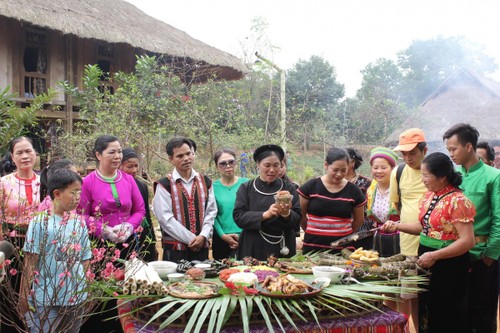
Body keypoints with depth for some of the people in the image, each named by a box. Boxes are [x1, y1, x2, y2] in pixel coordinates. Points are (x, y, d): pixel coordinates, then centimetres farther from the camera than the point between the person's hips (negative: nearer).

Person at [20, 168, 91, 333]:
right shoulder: (40, 222, -10)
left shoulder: (80, 224, 4)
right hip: (46, 300, -5)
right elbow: (30, 263, -8)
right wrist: (24, 295, -7)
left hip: (76, 298, 5)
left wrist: (85, 291, 8)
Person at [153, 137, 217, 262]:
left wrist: (203, 236, -9)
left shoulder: (205, 182, 11)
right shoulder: (164, 185, -5)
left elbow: (211, 212, 8)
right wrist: (191, 239, -12)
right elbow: (165, 218, -10)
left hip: (202, 247, 4)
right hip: (175, 248, -3)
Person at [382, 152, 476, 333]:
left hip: (449, 265, -8)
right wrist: (397, 226, 4)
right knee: (427, 311, 18)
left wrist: (434, 256, -23)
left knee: (448, 318, 5)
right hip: (427, 260, 8)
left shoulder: (457, 201, -19)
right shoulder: (429, 196, 6)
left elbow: (467, 241, -22)